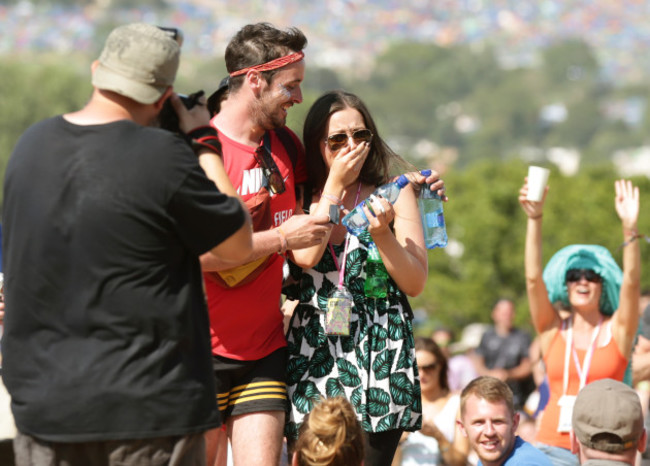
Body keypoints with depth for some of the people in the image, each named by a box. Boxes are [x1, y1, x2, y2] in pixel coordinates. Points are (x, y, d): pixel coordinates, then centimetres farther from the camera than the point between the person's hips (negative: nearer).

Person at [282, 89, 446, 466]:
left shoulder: (392, 197, 6)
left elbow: (415, 284, 3)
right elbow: (306, 255, -12)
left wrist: (382, 234, -12)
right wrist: (334, 186, -4)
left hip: (380, 359, -1)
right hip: (313, 358, 1)